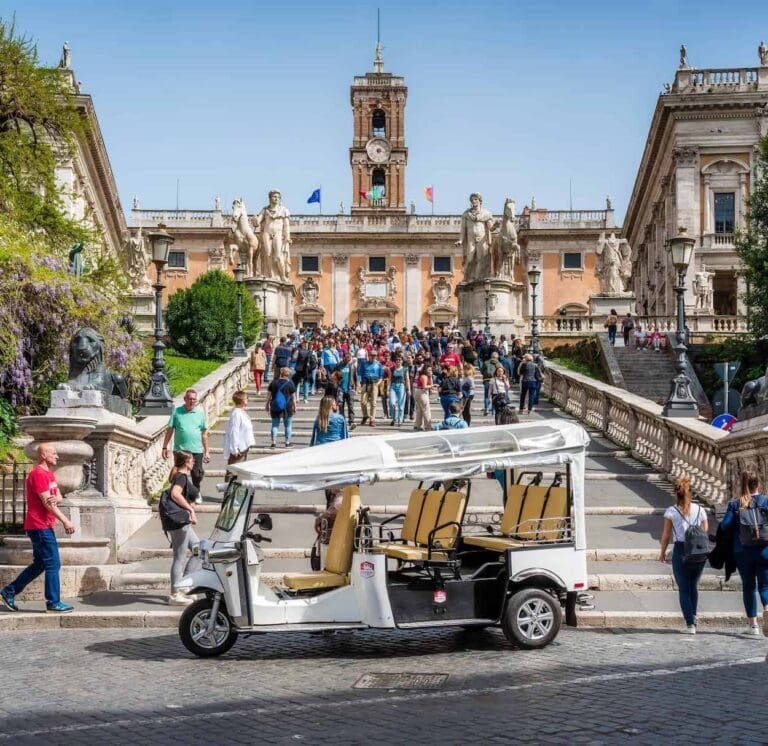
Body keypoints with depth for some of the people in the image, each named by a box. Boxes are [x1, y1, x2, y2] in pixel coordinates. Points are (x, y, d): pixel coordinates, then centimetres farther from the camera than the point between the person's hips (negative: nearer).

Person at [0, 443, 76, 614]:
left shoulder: (49, 474, 16)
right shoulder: (38, 474, -15)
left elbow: (58, 496, 11)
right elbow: (47, 503, -20)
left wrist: (55, 499, -14)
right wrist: (66, 521, -20)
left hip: (43, 527, 10)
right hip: (40, 527, -10)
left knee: (39, 565, 15)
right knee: (53, 564, -7)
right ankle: (53, 603, -2)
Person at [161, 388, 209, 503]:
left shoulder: (200, 413, 5)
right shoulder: (177, 412, 1)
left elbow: (204, 433, 8)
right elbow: (169, 430, 4)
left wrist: (206, 451, 8)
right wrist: (165, 447, 2)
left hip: (197, 450, 1)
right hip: (180, 449, -1)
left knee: (197, 474, 5)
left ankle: (197, 493, 30)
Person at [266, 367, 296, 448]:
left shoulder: (274, 382, 3)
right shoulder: (290, 383, -5)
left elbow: (269, 395, 6)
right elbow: (293, 396, -3)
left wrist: (267, 405, 14)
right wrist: (294, 406, 6)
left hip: (275, 407, 2)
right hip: (287, 407, -2)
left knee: (275, 425, 8)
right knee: (288, 425, 9)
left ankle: (274, 442, 2)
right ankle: (287, 442, 10)